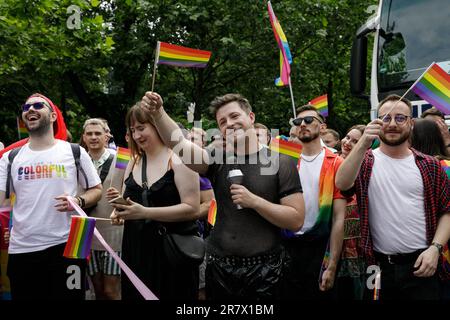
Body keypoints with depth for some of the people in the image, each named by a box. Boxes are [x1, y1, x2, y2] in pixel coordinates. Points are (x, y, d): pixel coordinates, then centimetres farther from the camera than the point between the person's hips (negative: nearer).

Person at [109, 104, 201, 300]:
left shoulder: (179, 159, -9)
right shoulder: (134, 162, 11)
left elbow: (192, 208, -17)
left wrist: (144, 212, -23)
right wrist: (121, 209, -1)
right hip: (136, 248, 6)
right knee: (136, 295, 9)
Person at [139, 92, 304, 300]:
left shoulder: (280, 163, -3)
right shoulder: (218, 160, 5)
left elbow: (296, 220, -8)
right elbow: (178, 144, -12)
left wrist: (254, 201, -16)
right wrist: (157, 113, -28)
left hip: (263, 270, -2)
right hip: (219, 267, 3)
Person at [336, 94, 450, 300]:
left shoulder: (429, 166, 6)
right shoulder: (366, 161, 4)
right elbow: (342, 184, -16)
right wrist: (362, 145, -27)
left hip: (420, 266, 0)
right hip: (378, 267, 0)